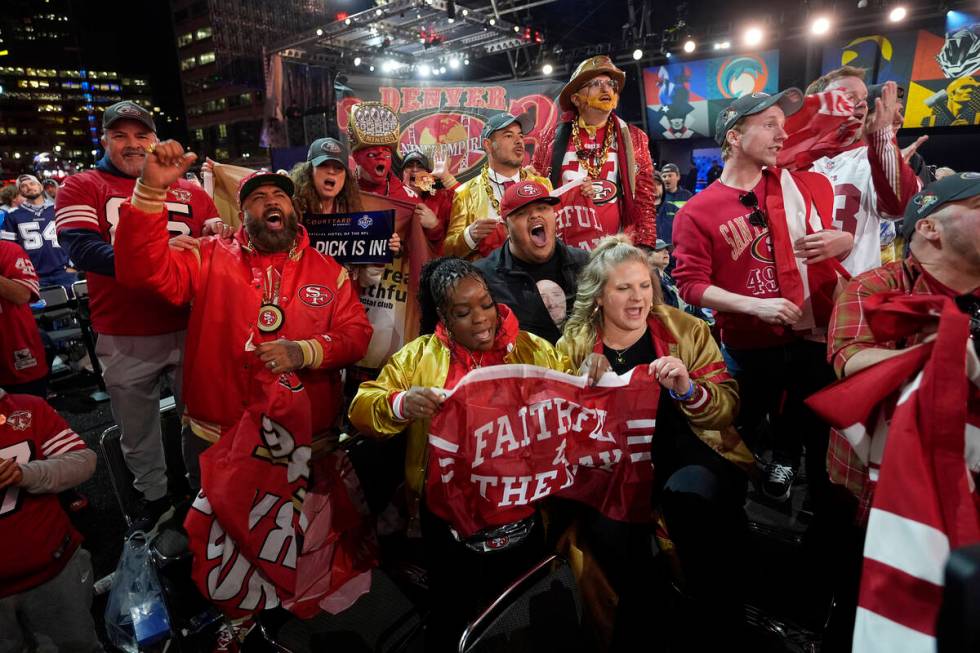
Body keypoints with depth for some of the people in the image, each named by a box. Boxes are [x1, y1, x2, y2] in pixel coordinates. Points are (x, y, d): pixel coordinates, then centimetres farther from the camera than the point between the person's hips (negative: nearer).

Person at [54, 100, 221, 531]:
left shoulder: (188, 190, 9)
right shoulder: (82, 187, 2)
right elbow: (79, 248, -13)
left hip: (191, 329, 1)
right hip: (124, 338, -1)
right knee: (136, 428, 16)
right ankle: (153, 495, 39)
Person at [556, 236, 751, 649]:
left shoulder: (687, 330, 5)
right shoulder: (574, 344, 5)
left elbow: (729, 407, 0)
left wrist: (688, 389, -21)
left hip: (689, 453, 1)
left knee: (688, 496, -32)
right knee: (609, 522, -31)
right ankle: (637, 618, -1)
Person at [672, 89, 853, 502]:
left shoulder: (806, 186, 5)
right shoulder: (697, 212, -7)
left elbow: (843, 236, 17)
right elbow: (690, 283, -13)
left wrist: (844, 241, -9)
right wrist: (756, 305, -23)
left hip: (815, 339, 4)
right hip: (749, 351, -3)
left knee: (825, 440, 18)